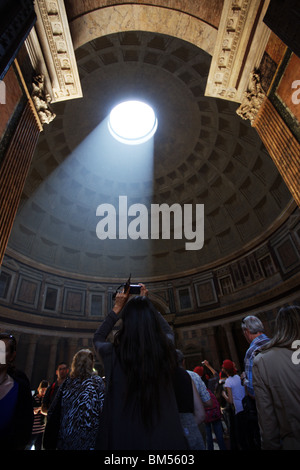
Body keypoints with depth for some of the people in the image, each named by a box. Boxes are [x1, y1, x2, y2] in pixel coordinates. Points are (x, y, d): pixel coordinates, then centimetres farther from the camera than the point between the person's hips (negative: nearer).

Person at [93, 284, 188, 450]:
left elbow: (97, 338, 6)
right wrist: (146, 303, 11)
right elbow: (167, 330, 10)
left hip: (122, 440, -2)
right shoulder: (166, 349, -16)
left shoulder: (113, 354, -19)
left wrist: (117, 308, 6)